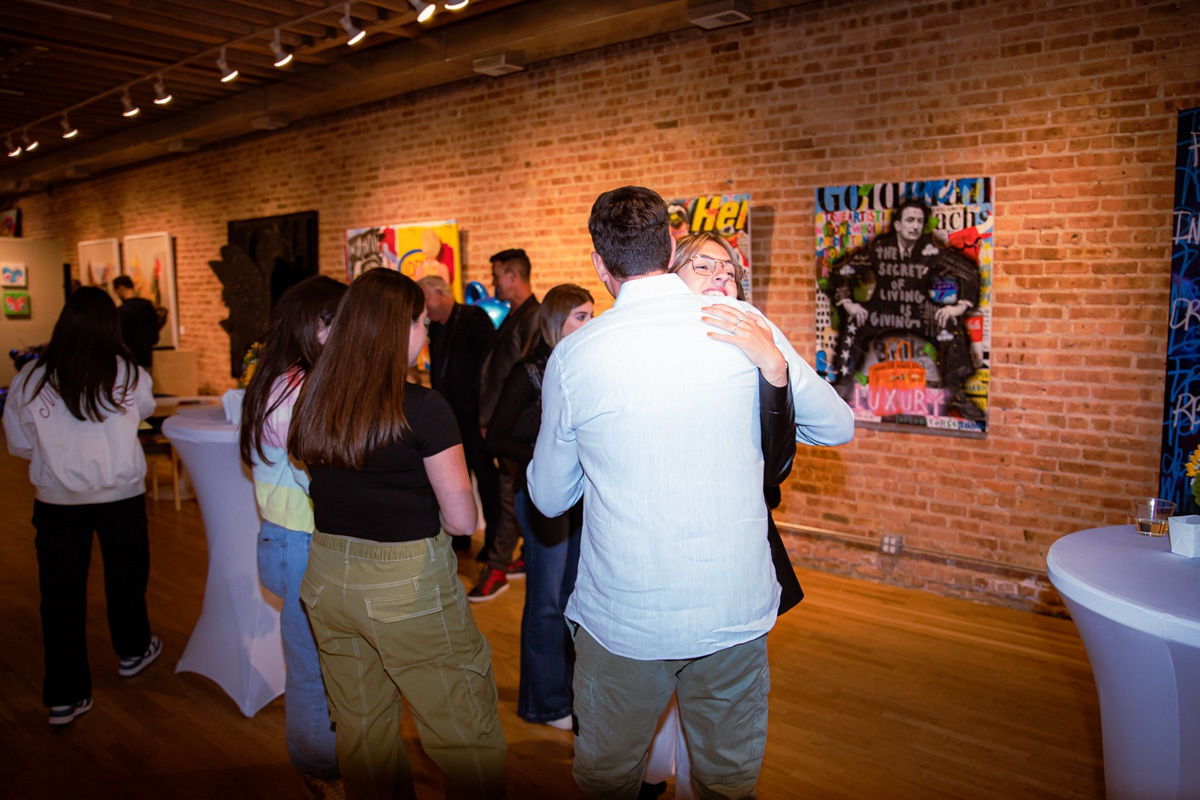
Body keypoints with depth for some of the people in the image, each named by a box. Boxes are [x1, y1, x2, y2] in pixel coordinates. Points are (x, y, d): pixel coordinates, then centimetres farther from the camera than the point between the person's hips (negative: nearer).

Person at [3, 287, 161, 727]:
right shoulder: (129, 374, -11)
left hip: (56, 501, 0)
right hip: (121, 495, 0)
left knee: (61, 595, 10)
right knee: (125, 576, 21)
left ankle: (65, 695, 18)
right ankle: (132, 652, 43)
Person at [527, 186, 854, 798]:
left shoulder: (573, 356, -9)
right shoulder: (745, 325, -6)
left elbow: (549, 496, 4)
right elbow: (838, 426, 8)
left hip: (624, 619, -1)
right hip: (736, 610, 2)